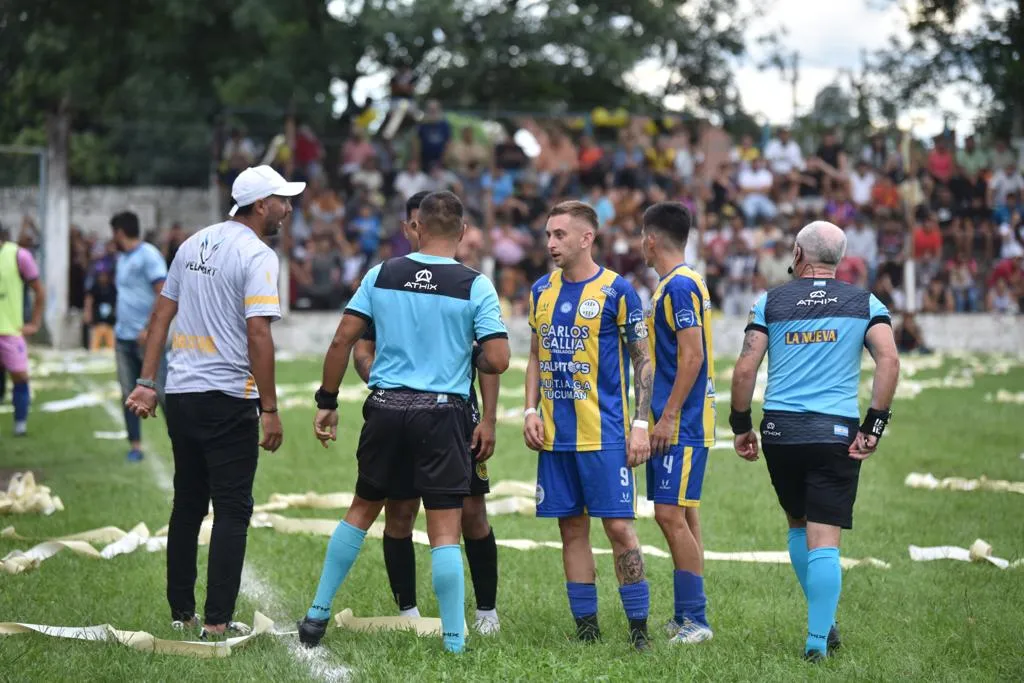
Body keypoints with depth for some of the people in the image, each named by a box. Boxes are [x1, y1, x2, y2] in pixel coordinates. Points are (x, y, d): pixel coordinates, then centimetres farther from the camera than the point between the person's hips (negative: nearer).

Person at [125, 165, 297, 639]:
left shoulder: (193, 244, 12)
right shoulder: (257, 256, -11)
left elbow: (162, 315, 12)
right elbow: (258, 334, -18)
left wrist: (146, 382, 14)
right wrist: (270, 409, -15)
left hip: (181, 395, 7)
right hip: (228, 400, -7)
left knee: (187, 506, 15)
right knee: (232, 510, -1)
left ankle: (181, 612, 21)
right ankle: (217, 621, -2)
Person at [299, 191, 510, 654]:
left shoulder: (381, 275, 3)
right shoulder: (475, 286, -5)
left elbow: (342, 340, 1)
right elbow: (498, 361, -9)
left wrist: (327, 402, 10)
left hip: (385, 408, 3)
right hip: (441, 413, -3)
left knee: (361, 509, 20)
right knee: (445, 532, 1)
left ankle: (317, 615, 24)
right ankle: (454, 641, 1)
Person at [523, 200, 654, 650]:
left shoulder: (616, 291, -5)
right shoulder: (541, 291, 11)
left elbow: (643, 360, -3)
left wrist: (640, 424, -9)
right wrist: (531, 411, 6)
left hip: (605, 433, -5)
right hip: (555, 435, 5)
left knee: (618, 526, -6)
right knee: (572, 529, 7)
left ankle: (638, 629, 1)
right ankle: (586, 627, 14)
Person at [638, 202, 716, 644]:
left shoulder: (680, 285, -14)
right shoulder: (673, 285, 17)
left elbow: (692, 355, -20)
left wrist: (668, 416, -20)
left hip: (681, 425, -10)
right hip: (676, 423, 10)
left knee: (671, 514, -12)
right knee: (680, 515, 11)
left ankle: (695, 620, -11)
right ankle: (687, 617, 15)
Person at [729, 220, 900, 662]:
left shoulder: (770, 303, 6)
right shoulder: (865, 304, 6)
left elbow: (744, 370, -1)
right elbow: (889, 361, -8)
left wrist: (741, 426, 9)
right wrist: (875, 425, -5)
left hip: (780, 430, 1)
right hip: (836, 433, -1)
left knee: (798, 525, 20)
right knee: (824, 539, -1)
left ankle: (824, 623, 21)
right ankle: (818, 639, -5)